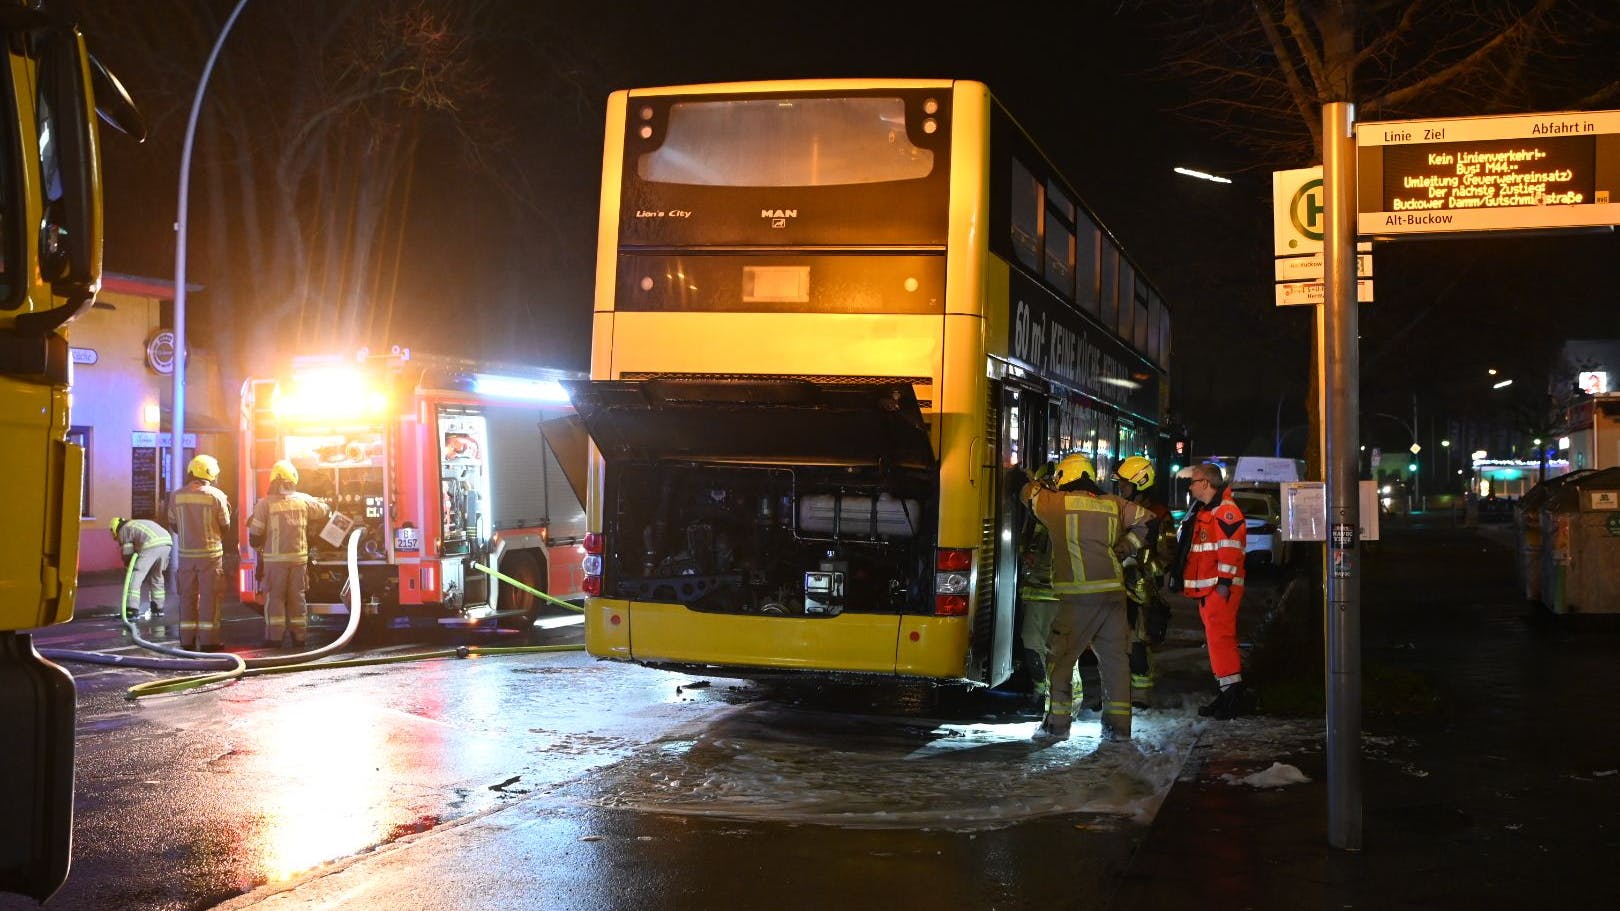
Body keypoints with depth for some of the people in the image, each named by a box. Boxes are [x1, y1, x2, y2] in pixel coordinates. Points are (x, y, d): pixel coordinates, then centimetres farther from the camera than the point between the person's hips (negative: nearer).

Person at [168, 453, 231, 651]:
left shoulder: (177, 496, -1)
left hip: (186, 553, 3)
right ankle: (208, 640, 2)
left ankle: (187, 640, 12)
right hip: (210, 553, -3)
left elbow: (173, 525, 8)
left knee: (188, 596, 11)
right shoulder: (216, 496, -9)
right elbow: (225, 526, -2)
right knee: (209, 596, 2)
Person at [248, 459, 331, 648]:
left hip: (275, 559, -3)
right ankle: (299, 636, 12)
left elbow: (255, 535, -6)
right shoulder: (304, 501, 0)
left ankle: (275, 637, 4)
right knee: (297, 597, 10)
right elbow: (325, 512, 16)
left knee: (274, 597, 5)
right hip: (299, 557, 3)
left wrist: (259, 546, 14)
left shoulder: (264, 504, -9)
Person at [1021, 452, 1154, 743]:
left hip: (1079, 596, -5)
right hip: (1113, 591, 5)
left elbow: (1029, 493, 17)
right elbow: (1146, 520, 21)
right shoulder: (1113, 505, 12)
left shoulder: (1057, 503, 0)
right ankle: (1119, 724, 13)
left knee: (1062, 659, 2)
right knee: (1114, 658, 10)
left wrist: (1041, 484, 39)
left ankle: (1057, 722, 1)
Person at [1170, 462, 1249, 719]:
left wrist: (1225, 582, -22)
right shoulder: (1201, 511, 20)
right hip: (1205, 588, 11)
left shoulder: (1225, 511, -12)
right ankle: (1226, 693, 18)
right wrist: (1178, 577, 24)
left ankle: (1233, 694, -10)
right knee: (1215, 638, 12)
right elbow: (1192, 549, 26)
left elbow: (1231, 549, -20)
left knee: (1220, 637, -12)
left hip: (1220, 588, -11)